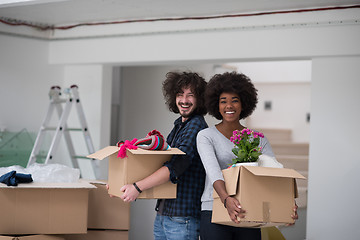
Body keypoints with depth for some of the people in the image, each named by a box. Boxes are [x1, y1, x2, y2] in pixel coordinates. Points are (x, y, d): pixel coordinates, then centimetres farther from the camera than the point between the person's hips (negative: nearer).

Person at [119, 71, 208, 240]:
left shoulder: (196, 126, -12)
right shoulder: (178, 125, 16)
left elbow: (176, 167, -24)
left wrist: (138, 187, -28)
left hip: (182, 219, -8)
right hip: (162, 214, 8)